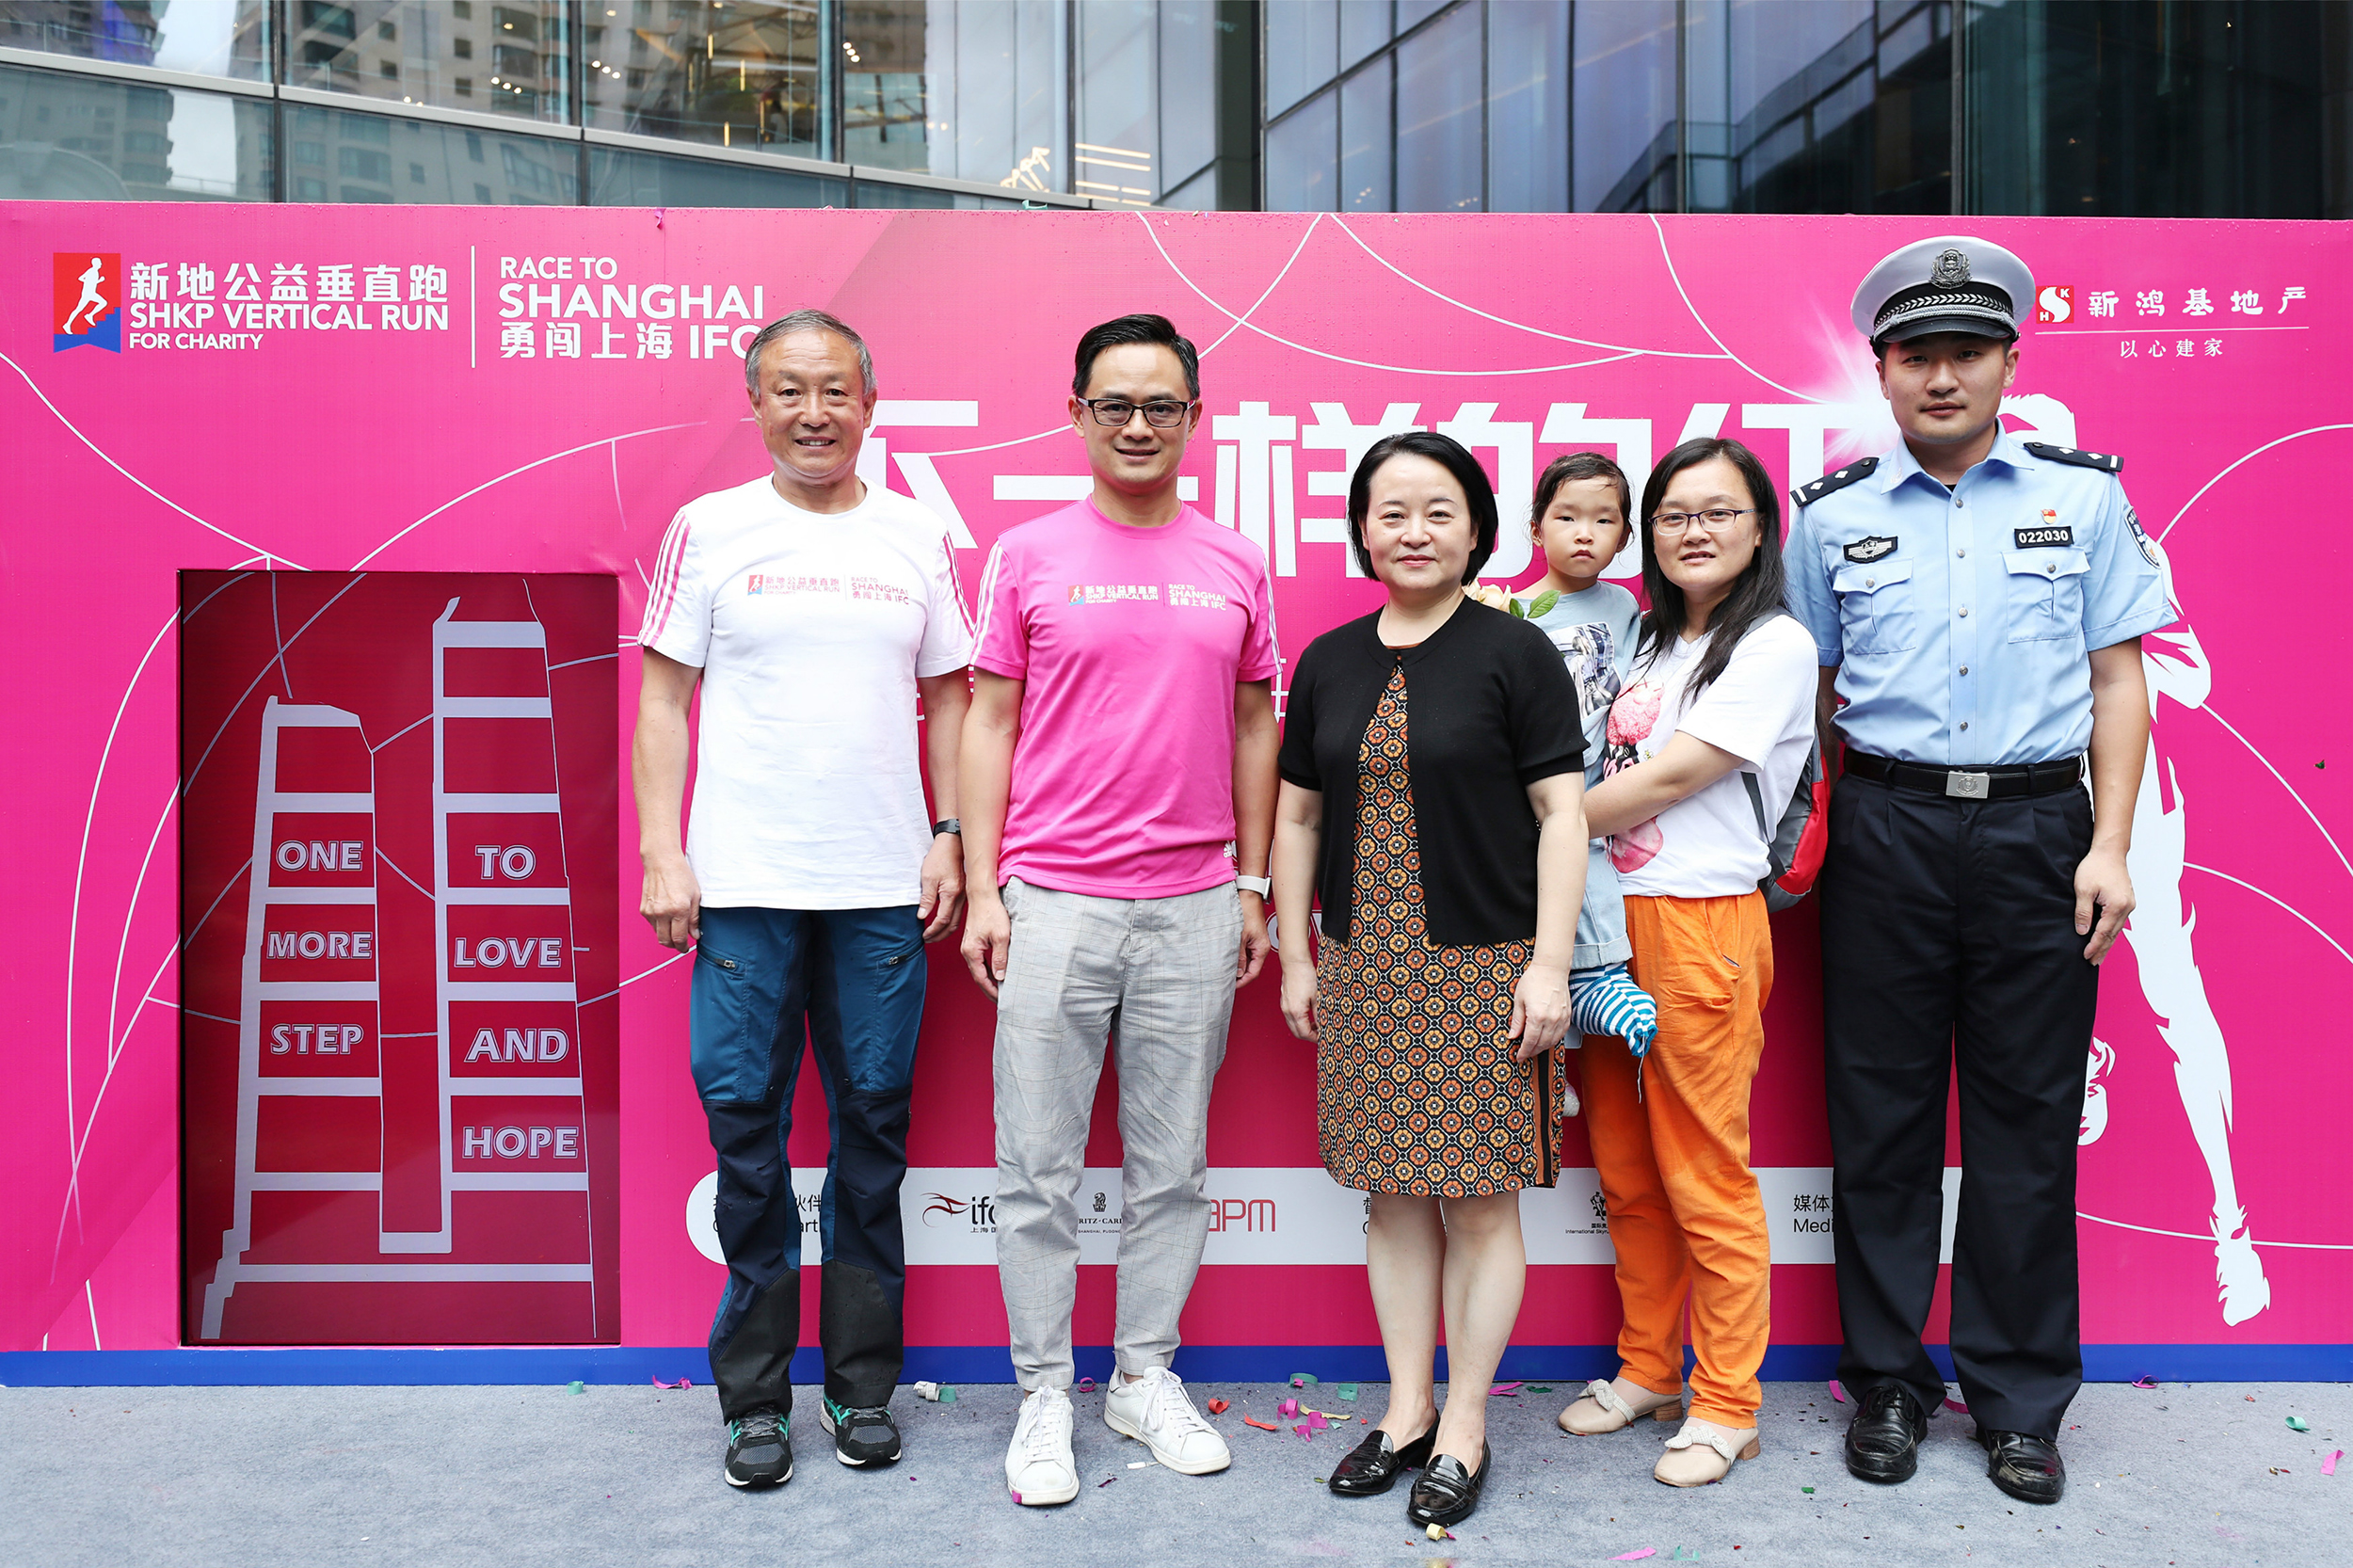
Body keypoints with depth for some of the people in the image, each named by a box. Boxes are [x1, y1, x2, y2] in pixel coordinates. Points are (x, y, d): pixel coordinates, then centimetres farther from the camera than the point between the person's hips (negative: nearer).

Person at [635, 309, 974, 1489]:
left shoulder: (917, 537, 9)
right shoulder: (709, 528, 5)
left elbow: (950, 698, 13)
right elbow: (664, 700, 4)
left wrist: (949, 839, 4)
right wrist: (660, 852, -3)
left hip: (882, 884, 1)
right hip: (742, 883, -1)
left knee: (873, 1123, 7)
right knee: (745, 1122, 3)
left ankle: (863, 1384, 22)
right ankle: (754, 1394, 18)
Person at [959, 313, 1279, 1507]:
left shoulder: (1236, 566, 8)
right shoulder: (1027, 556, 2)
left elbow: (1253, 726, 13)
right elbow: (989, 723, 2)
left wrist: (1255, 884, 10)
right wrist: (982, 891, -3)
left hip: (1194, 908, 2)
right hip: (1053, 903, -2)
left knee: (1172, 1163, 12)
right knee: (1039, 1167, 4)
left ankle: (1147, 1375, 28)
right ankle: (1044, 1393, 20)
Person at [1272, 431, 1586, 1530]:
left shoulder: (1516, 653, -3)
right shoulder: (1330, 663, 9)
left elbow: (1561, 815, -6)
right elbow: (1297, 818, 13)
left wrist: (1549, 965, -11)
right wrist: (1297, 958, 10)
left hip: (1483, 972, -4)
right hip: (1365, 971, 4)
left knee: (1479, 1200, 4)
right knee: (1394, 1193, 12)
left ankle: (1465, 1428, 19)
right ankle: (1407, 1408, 27)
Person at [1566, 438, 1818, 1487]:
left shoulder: (1774, 645, -6)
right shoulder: (1650, 642, 17)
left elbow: (1671, 778, -13)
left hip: (1701, 928, -7)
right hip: (1607, 923, 7)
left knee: (1705, 1178, 2)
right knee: (1626, 1172, 14)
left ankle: (1726, 1403, 18)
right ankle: (1647, 1371, 30)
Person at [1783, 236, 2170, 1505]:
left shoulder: (2084, 495, 7)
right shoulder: (1832, 516, 7)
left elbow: (2118, 681, 7)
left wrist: (2109, 845, -2)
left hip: (2037, 830, 0)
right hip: (1886, 832, 0)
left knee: (2028, 1123, 5)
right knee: (1880, 1117, 5)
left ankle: (2021, 1402, 21)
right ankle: (1887, 1385, 21)